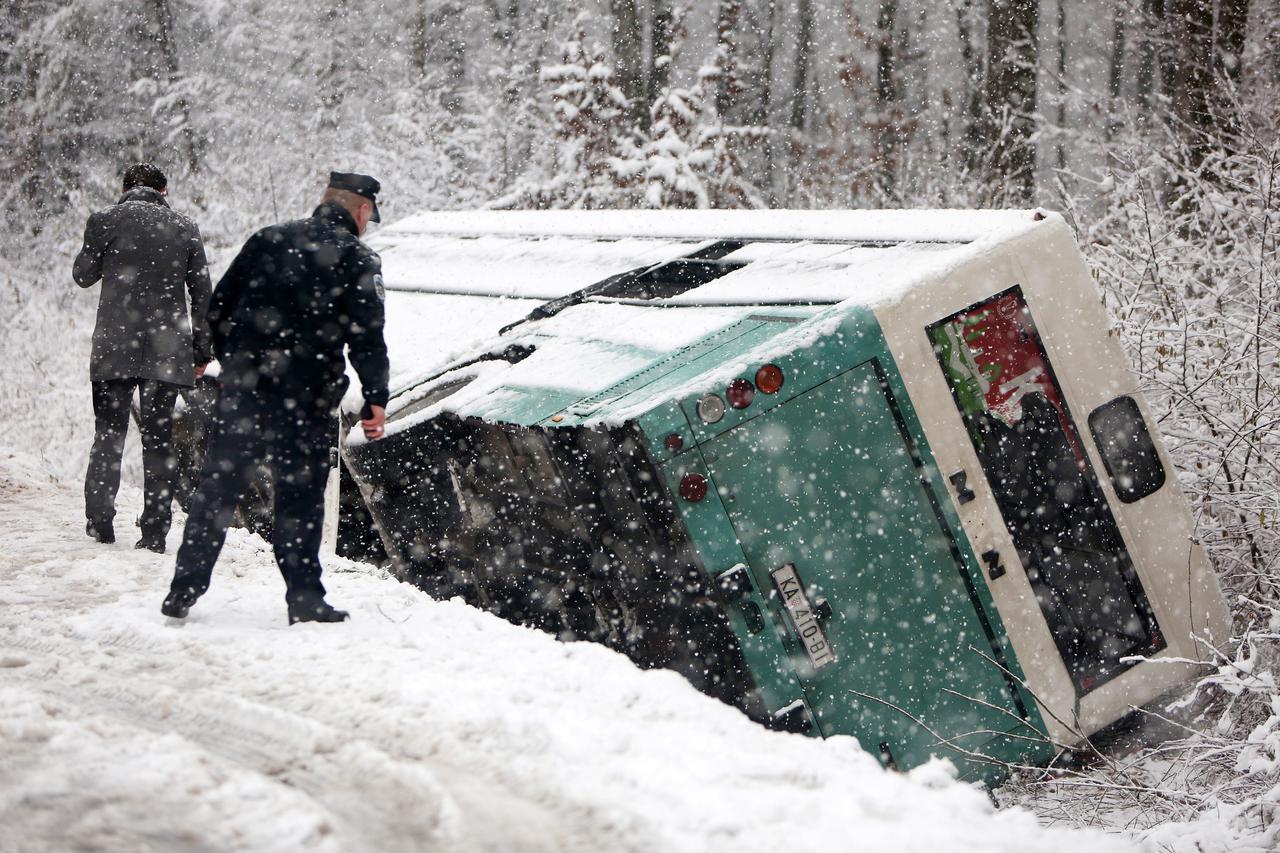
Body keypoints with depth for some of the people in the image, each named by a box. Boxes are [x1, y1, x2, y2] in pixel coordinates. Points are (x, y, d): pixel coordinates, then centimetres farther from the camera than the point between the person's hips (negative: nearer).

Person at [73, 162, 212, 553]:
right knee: (160, 438, 4)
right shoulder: (184, 227, 5)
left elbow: (83, 276, 10)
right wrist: (202, 350, 13)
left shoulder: (105, 220, 0)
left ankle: (100, 523, 10)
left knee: (109, 434, 11)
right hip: (167, 350, 1)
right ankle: (155, 532, 1)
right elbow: (202, 294, 7)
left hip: (115, 348, -1)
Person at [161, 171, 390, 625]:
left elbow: (218, 309, 14)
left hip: (242, 388, 4)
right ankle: (304, 599, 6)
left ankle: (184, 590, 12)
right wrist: (376, 399, -6)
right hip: (305, 399, -4)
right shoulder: (358, 259, -3)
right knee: (300, 497, 3)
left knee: (216, 489, 10)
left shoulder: (267, 240, 11)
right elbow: (366, 338, -11)